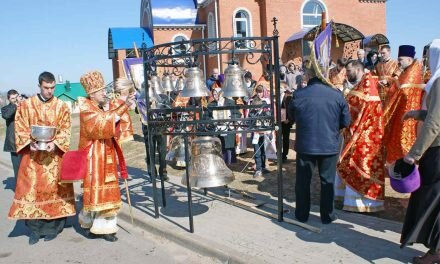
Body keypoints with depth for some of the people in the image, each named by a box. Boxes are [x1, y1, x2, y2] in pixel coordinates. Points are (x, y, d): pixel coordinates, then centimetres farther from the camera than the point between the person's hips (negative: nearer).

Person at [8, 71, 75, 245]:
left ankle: (53, 227, 13)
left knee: (54, 189, 2)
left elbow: (65, 130, -1)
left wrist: (55, 143, -18)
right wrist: (29, 142, -14)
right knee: (31, 189, 0)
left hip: (54, 154, -1)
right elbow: (20, 128, 3)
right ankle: (34, 229, 11)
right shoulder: (26, 105, 5)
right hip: (32, 154, 1)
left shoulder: (61, 106, 3)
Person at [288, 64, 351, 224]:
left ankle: (302, 215, 24)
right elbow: (346, 121, -1)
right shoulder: (337, 95, -11)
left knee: (303, 181, 14)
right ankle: (327, 215, 24)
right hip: (330, 146, 1)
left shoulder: (298, 95, -11)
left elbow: (291, 118, 5)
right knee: (327, 181, 14)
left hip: (305, 146, 0)